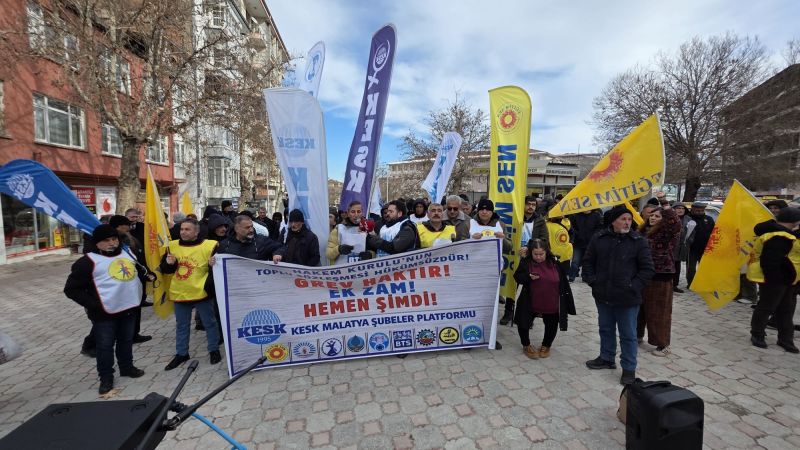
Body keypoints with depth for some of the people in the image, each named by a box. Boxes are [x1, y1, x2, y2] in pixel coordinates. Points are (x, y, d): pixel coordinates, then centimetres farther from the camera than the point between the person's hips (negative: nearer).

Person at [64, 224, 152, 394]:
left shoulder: (127, 253, 8)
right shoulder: (88, 261, -11)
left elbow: (139, 270, 28)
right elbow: (72, 289, -8)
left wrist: (147, 276, 13)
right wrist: (93, 305, -15)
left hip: (128, 308, 5)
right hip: (104, 313, -5)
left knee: (126, 340, 19)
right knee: (105, 345, 7)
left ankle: (127, 367, 36)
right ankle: (106, 377, 23)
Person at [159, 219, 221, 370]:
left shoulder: (209, 245, -11)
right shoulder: (173, 246, 4)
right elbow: (165, 269, 10)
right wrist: (170, 263, -11)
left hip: (201, 293, -4)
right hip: (179, 293, 5)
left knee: (209, 323, 9)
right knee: (181, 325, 18)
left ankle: (214, 350, 26)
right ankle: (181, 353, 34)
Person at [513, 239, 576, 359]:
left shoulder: (554, 263, -6)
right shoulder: (526, 262, -11)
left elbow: (563, 282, 3)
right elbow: (517, 277, -7)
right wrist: (529, 277, -27)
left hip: (551, 304, 2)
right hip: (531, 303, -1)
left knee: (551, 325, 17)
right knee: (523, 323, 4)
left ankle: (546, 345, 42)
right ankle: (526, 345, 28)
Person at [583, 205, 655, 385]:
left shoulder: (639, 241, -7)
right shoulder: (599, 239, -1)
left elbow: (647, 268, -5)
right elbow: (588, 261, 8)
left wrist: (634, 286, -12)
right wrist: (591, 280, -2)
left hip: (627, 298, -3)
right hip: (603, 295, 3)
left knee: (628, 334, 8)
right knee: (605, 329, 19)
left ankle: (629, 368, 24)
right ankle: (607, 358, 38)